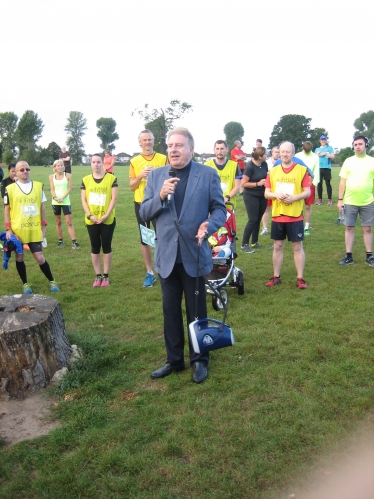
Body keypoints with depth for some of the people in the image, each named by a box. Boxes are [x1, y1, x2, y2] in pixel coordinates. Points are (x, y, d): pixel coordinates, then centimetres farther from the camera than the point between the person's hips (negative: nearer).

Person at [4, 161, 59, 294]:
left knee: (40, 258, 0)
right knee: (19, 257, 9)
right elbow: (7, 209, 2)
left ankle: (51, 281, 18)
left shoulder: (38, 186, 3)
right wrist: (8, 229, -4)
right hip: (17, 230, 0)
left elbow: (42, 207, 9)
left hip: (34, 230, 0)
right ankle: (25, 283, 25)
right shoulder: (10, 188, -2)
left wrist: (43, 226, 6)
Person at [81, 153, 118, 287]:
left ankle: (106, 276, 13)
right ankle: (98, 276, 17)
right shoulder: (86, 180, 6)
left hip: (107, 220, -2)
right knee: (95, 247, 7)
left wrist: (106, 215, -14)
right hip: (91, 220, 3)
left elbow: (114, 198, -6)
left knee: (106, 246, 3)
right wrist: (90, 215, -9)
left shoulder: (111, 178, -1)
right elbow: (83, 200, 4)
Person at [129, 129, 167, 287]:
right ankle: (150, 273, 18)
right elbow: (132, 187, 4)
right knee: (144, 239, 7)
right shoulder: (134, 161, 4)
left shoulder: (163, 159, 2)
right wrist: (140, 175, -14)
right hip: (141, 204, 2)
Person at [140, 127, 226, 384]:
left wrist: (208, 226, -21)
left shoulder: (208, 174, -3)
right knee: (171, 311, 14)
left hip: (194, 255, -3)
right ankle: (174, 360, 31)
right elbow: (144, 213, 2)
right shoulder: (156, 175, 5)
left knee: (196, 311, 11)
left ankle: (199, 360, 29)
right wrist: (160, 196, -17)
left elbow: (219, 208, -1)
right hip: (167, 256, 3)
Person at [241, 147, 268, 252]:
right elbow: (243, 184, -18)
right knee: (253, 220, -8)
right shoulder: (250, 166, -18)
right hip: (251, 196, -7)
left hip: (262, 196, 7)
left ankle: (254, 242, 24)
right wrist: (258, 184, -21)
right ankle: (244, 244, 0)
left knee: (258, 219, 12)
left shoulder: (264, 164, 1)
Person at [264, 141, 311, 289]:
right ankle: (276, 276, 20)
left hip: (295, 216, -3)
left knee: (297, 246, 2)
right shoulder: (273, 171, 7)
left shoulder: (302, 170, -2)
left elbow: (307, 192, -4)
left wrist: (294, 197, -21)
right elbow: (266, 193, 7)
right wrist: (276, 195, -14)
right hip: (277, 215, 3)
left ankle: (300, 278, 10)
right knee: (278, 246, 10)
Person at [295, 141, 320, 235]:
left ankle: (307, 227, 11)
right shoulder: (297, 156, 0)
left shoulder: (315, 157, 2)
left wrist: (314, 184, -4)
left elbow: (316, 172, 2)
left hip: (310, 184, 0)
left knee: (308, 206, 4)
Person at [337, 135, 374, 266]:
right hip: (350, 202, 1)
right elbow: (343, 182, 4)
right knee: (349, 228, 5)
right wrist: (340, 199, -1)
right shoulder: (348, 161, 4)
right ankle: (348, 256, 13)